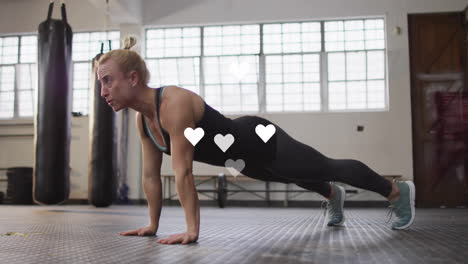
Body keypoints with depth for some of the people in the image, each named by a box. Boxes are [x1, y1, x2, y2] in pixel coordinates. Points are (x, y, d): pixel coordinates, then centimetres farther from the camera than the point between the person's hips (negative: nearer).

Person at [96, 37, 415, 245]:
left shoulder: (174, 103, -36)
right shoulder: (142, 117, -9)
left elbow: (183, 171, -37)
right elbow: (151, 174, -2)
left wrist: (192, 230, -34)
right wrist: (153, 224, 1)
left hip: (262, 143, -8)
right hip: (243, 156, 8)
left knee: (331, 168, 12)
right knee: (298, 179, 34)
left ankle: (400, 191, 37)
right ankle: (334, 196, 67)